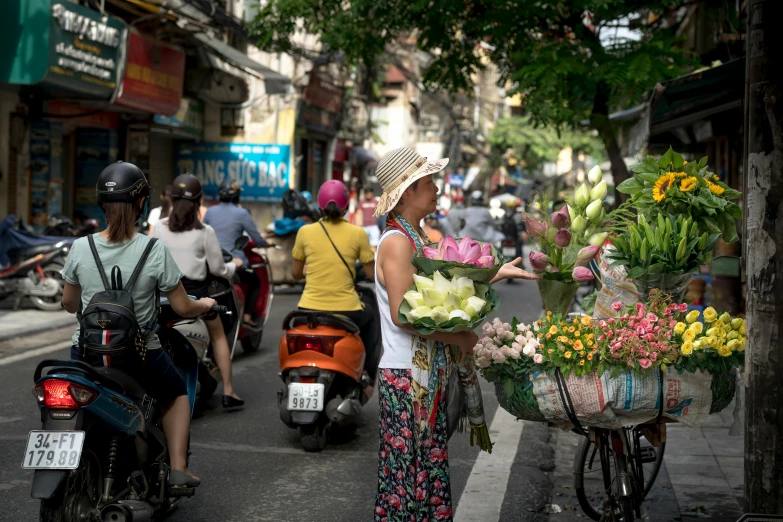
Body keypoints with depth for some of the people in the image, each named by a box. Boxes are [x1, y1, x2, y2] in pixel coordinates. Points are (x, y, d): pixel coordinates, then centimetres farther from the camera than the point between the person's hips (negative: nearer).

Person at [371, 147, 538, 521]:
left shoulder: (416, 237, 13)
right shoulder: (396, 241, -16)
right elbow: (402, 314, -22)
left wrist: (496, 273, 15)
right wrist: (457, 338, -16)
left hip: (429, 372, 9)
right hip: (406, 375, -9)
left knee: (430, 466, 15)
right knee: (405, 472, -1)